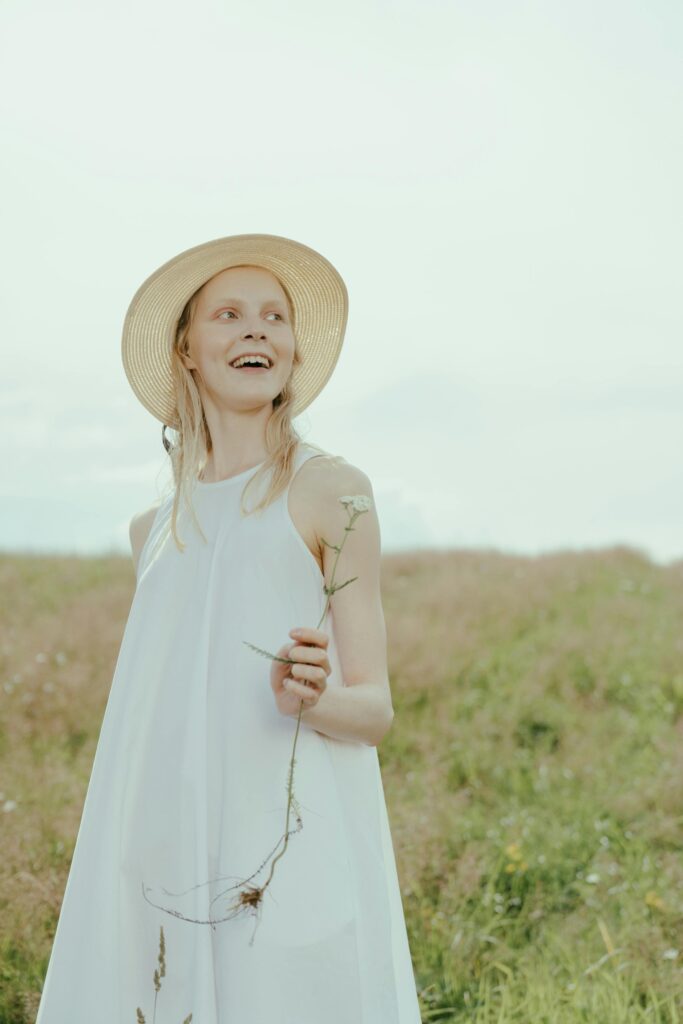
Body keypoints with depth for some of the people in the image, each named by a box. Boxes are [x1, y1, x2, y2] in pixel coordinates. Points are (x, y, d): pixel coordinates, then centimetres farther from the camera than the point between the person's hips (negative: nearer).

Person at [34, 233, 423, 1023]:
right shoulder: (155, 527, 15)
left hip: (288, 855, -4)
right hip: (165, 860, 5)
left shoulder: (330, 493, 0)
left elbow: (375, 710, 0)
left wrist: (310, 698, -22)